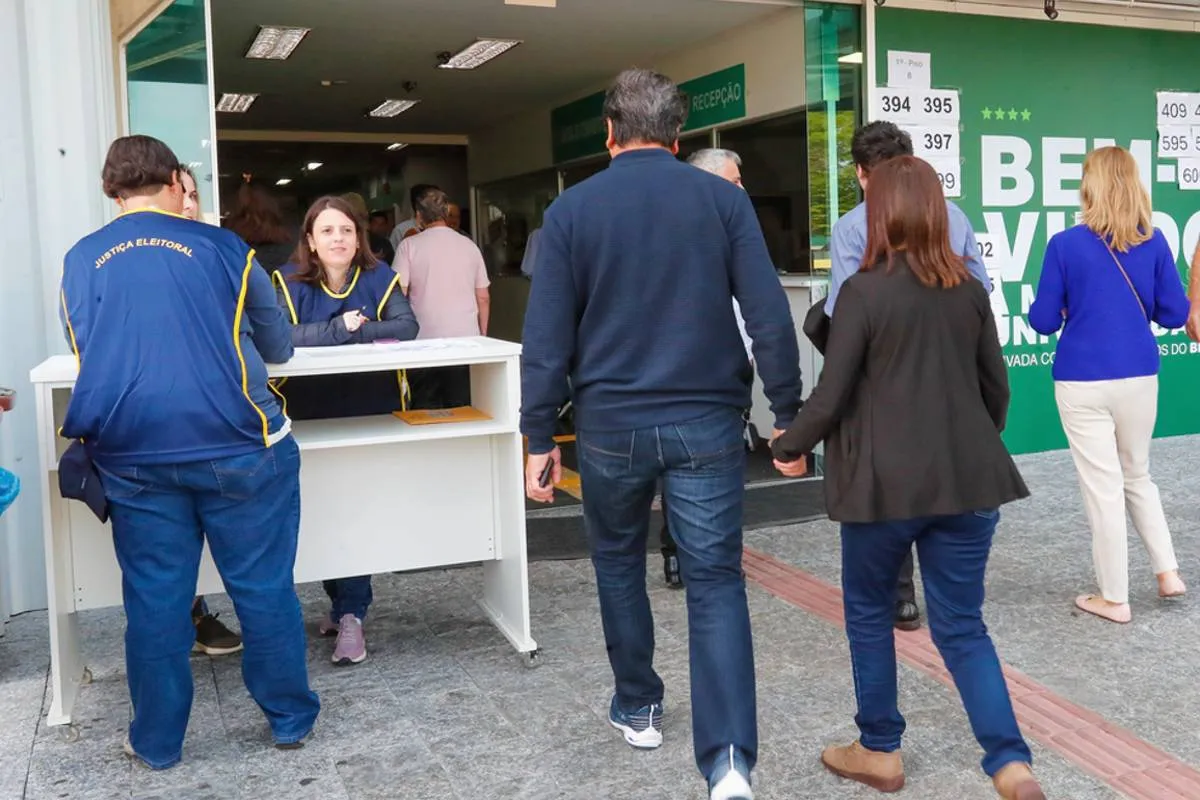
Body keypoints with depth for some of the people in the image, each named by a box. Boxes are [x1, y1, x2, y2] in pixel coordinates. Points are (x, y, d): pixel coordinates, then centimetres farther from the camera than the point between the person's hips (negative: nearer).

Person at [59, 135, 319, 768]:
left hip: (133, 455, 3)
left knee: (155, 599, 11)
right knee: (264, 587, 9)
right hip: (235, 447, -2)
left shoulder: (81, 260, 9)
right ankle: (290, 718, 22)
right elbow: (277, 346, 13)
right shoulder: (222, 247, 3)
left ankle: (158, 742, 23)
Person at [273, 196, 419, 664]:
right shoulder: (290, 280, -3)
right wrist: (341, 328, -20)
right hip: (310, 416, 0)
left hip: (370, 413, 0)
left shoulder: (378, 277, 0)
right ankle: (346, 605, 18)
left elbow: (407, 327, -13)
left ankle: (349, 613, -1)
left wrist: (355, 330, -19)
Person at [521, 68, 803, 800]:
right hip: (706, 423, 0)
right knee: (716, 584, 3)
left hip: (611, 424, 1)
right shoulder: (724, 198, 0)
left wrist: (541, 437, 4)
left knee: (619, 563, 22)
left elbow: (547, 338, -2)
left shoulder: (572, 210, 0)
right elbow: (771, 317, -5)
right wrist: (789, 415, 2)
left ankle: (638, 709, 35)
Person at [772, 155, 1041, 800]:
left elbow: (831, 396, -10)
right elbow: (997, 386, 12)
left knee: (868, 612, 16)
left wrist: (790, 447, 7)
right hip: (967, 479, 5)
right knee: (962, 625, 12)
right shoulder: (969, 288, 6)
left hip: (887, 482, -4)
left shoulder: (863, 291, -10)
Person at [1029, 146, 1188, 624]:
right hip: (1139, 377, 3)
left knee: (1102, 486, 5)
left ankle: (1114, 599, 13)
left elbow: (1044, 321, -6)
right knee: (1137, 475, 24)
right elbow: (1174, 314, 3)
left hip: (1083, 382, -3)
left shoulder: (1065, 244, -9)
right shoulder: (1153, 243, -1)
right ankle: (1168, 570, 20)